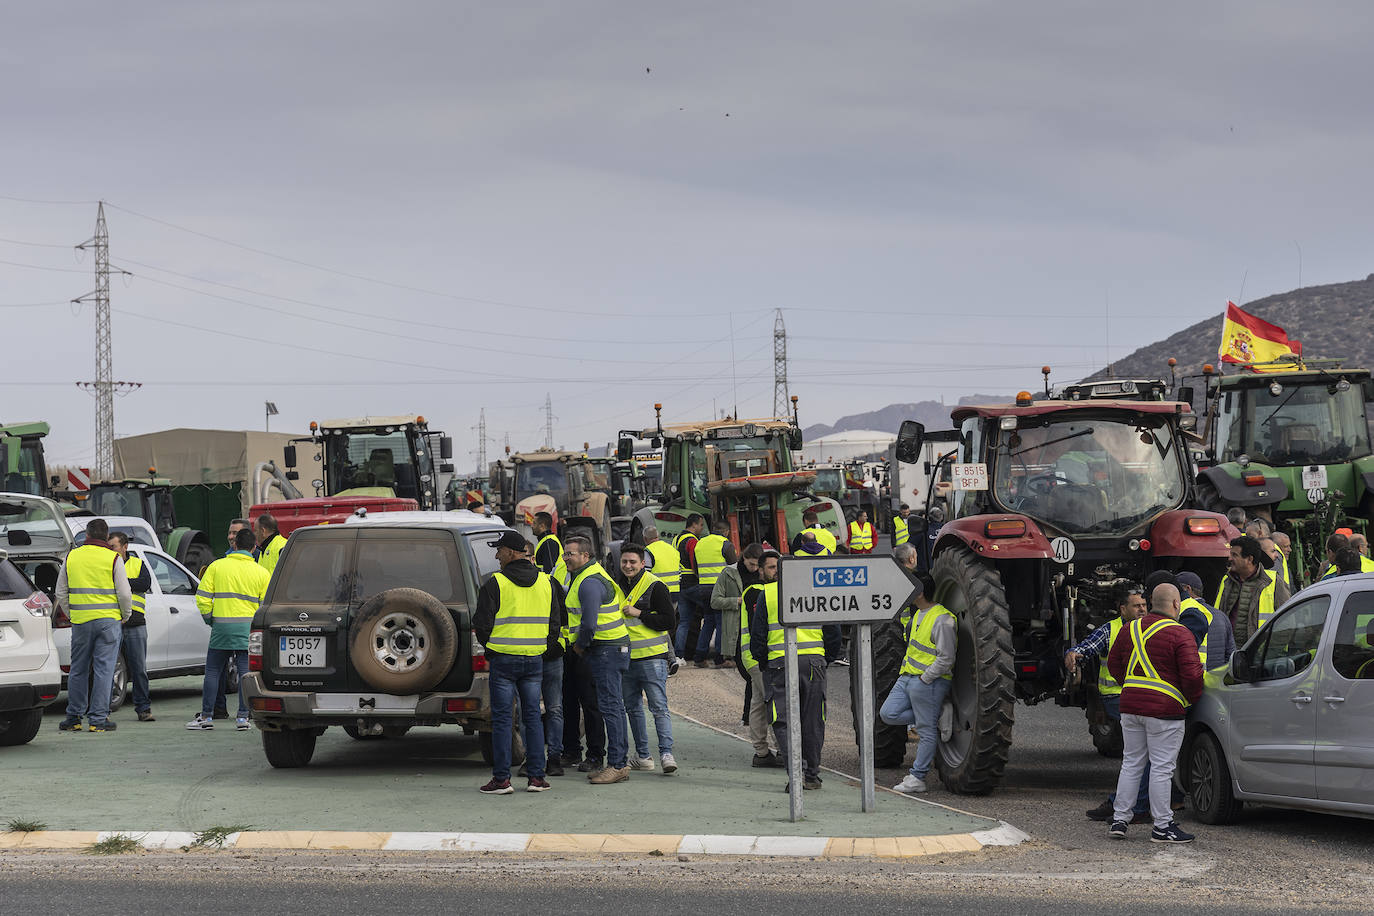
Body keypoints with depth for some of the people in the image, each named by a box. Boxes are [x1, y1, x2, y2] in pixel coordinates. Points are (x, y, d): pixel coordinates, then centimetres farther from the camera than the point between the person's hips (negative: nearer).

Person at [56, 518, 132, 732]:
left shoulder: (71, 557, 6)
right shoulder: (113, 559, -4)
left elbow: (61, 593, 11)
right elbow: (125, 594, -5)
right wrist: (125, 615, 11)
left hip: (80, 620, 3)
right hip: (108, 619, -3)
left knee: (78, 669, 12)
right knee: (103, 670, -1)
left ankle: (74, 717, 16)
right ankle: (98, 718, -3)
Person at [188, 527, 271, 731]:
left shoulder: (216, 566, 2)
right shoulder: (261, 573, 4)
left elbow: (202, 597, -1)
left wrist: (209, 618, 12)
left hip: (221, 625, 0)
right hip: (248, 627, 0)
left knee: (212, 671, 8)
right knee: (245, 672, 4)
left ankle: (206, 716, 8)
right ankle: (243, 717, 1)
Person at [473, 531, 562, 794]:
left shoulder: (495, 584, -9)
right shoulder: (546, 582, 7)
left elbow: (482, 624, -6)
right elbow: (555, 623, 12)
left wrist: (489, 647, 12)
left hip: (503, 659, -4)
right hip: (534, 660, 4)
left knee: (502, 718, 0)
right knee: (532, 716, 10)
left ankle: (501, 779, -1)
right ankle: (536, 777, 8)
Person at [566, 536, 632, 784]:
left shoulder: (589, 582, -17)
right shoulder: (591, 575, 17)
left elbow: (589, 623, -23)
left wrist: (580, 645, -8)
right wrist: (582, 644, 18)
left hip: (607, 649, -11)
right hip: (613, 648, 11)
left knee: (610, 706, -10)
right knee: (614, 706, 12)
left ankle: (617, 765, -10)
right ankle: (620, 763, 16)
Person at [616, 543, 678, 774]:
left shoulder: (655, 587, -8)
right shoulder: (617, 586, 11)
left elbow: (669, 622, -12)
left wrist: (639, 614, -15)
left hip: (652, 657, -7)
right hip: (625, 658, 7)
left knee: (659, 707, -11)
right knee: (633, 708, 11)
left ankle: (666, 753, -12)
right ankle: (642, 755, 19)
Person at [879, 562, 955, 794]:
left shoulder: (942, 620, -18)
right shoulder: (919, 614, 12)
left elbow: (946, 659, -20)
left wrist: (924, 679, -18)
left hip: (929, 682, -10)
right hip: (907, 677, 10)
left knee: (926, 731, -2)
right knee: (889, 714, 4)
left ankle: (917, 777, 2)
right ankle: (935, 717, 11)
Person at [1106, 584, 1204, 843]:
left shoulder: (1130, 629, 10)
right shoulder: (1180, 634, -10)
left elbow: (1113, 663, 18)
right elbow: (1192, 674, -15)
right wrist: (1192, 698, 3)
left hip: (1130, 705, 6)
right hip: (1164, 709, -6)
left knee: (1131, 763, 15)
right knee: (1161, 768, -1)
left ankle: (1119, 820, 15)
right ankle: (1162, 827, 2)